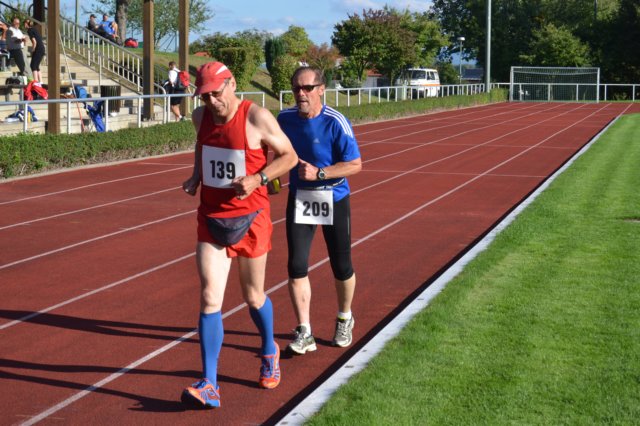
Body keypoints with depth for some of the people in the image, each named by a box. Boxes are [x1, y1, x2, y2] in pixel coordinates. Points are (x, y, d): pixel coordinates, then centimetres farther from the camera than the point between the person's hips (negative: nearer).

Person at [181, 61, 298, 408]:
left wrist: (257, 178, -23)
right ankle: (209, 386, -6)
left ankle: (269, 352, 44)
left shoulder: (257, 117, -15)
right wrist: (195, 176, 7)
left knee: (253, 297, 13)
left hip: (249, 219, -3)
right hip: (211, 219, 3)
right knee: (210, 298, -7)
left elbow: (289, 156, -8)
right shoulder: (201, 116, 1)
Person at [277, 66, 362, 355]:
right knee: (296, 266, -5)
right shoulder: (285, 119, -5)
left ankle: (344, 319, 35)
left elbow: (355, 164, -19)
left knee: (341, 266, 9)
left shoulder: (336, 123, -19)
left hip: (334, 200, -3)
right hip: (299, 199, 3)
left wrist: (319, 173, -27)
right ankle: (304, 331, 4)